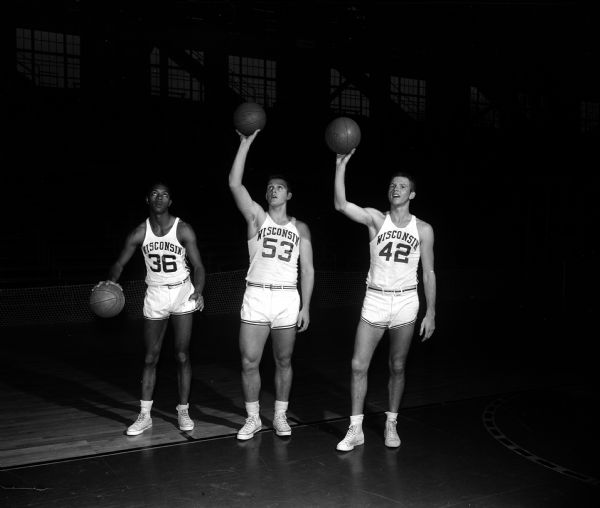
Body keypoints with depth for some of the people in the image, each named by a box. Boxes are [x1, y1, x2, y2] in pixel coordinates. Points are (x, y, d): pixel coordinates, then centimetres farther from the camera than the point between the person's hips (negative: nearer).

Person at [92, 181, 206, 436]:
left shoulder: (183, 230, -9)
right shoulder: (139, 233, -3)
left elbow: (198, 265, -10)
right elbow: (120, 263, 1)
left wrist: (198, 291, -28)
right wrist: (111, 281, -21)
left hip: (182, 292, -2)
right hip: (154, 294, 2)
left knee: (182, 356, 1)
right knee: (150, 358, 4)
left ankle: (183, 410, 14)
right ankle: (144, 415, 12)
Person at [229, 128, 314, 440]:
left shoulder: (300, 228, 10)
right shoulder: (257, 217, 7)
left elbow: (308, 270, 8)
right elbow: (234, 183, -6)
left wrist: (305, 306, 0)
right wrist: (246, 143, -9)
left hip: (288, 300, 1)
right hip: (256, 297, -1)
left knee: (284, 362, 9)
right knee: (249, 362, 0)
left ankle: (280, 417, 23)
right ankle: (253, 418, 16)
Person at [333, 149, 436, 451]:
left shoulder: (423, 230, 3)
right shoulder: (375, 219, 1)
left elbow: (428, 273, 5)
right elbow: (341, 205, -15)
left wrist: (431, 313, 0)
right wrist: (341, 166, -21)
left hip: (406, 302, 0)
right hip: (375, 300, 0)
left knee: (397, 368, 9)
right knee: (359, 365, -4)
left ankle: (391, 425, 25)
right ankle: (356, 429, 8)